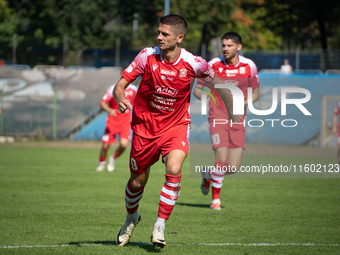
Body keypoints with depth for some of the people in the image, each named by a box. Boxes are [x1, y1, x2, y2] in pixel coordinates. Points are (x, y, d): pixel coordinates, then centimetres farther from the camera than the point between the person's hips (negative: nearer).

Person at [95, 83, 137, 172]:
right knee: (105, 145, -2)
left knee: (124, 144, -18)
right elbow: (102, 103, -11)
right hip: (112, 121, -2)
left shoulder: (133, 89, 3)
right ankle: (101, 163, 27)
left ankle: (113, 159, 12)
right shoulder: (114, 89, -10)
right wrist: (110, 110, -31)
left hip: (126, 122, 2)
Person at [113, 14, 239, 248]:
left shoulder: (193, 64, -13)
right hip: (144, 126, 1)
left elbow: (218, 83, 5)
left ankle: (160, 225, -13)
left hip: (175, 126, -1)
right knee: (138, 181, 9)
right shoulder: (147, 56, -13)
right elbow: (120, 85, -11)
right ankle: (131, 218, 42)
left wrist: (232, 112, 4)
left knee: (174, 169, -27)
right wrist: (120, 98, -34)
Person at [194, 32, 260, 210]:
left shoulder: (249, 66, 0)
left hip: (237, 120, 2)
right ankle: (216, 198, 4)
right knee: (222, 158, -17)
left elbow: (256, 92, 11)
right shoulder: (213, 65, -3)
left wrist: (245, 102, -10)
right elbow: (197, 90, 5)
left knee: (233, 168, -2)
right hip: (218, 118, -2)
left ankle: (209, 174, 31)